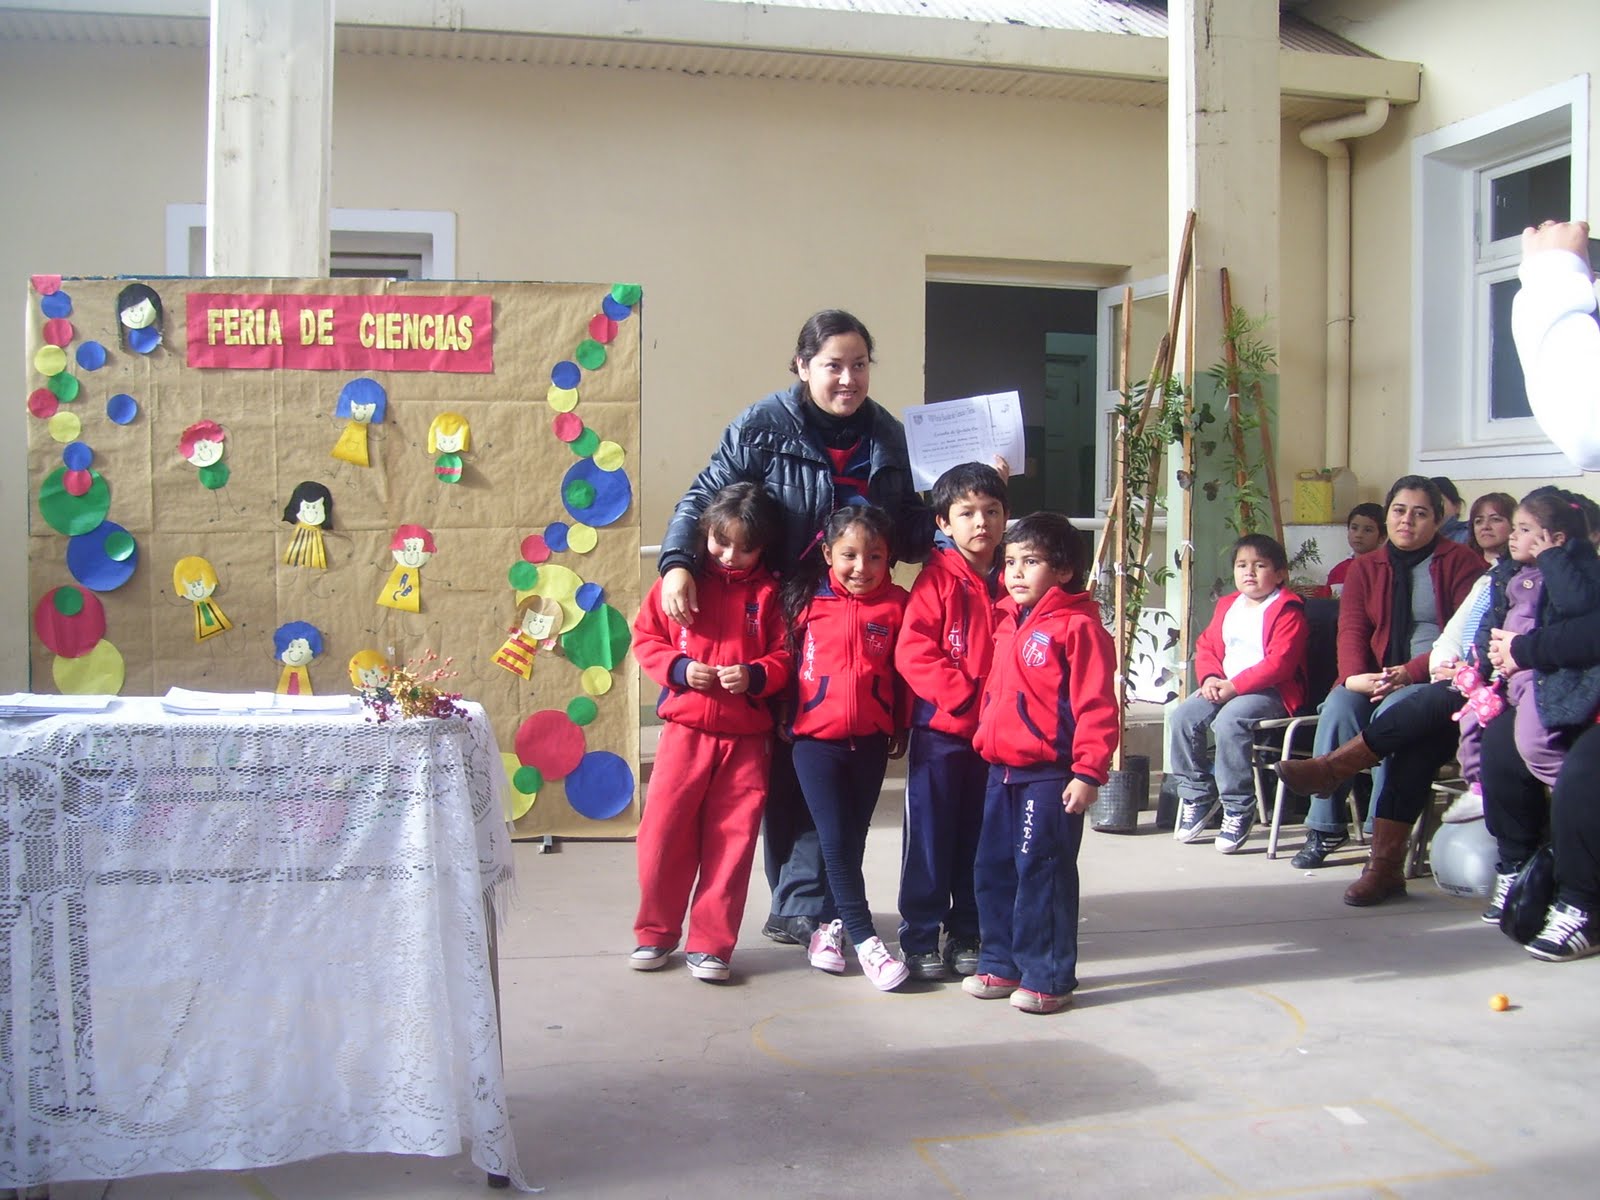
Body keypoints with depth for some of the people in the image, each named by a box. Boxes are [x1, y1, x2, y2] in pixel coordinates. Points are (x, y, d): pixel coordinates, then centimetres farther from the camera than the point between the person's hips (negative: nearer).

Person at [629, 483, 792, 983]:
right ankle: (656, 932, 19)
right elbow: (645, 638, 5)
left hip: (747, 735, 0)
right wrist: (679, 668, -11)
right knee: (664, 832, 1)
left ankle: (710, 943, 13)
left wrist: (755, 675, -15)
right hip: (685, 728, 0)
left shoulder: (769, 593, 4)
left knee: (731, 840, 3)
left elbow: (784, 655, 4)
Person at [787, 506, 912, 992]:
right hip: (815, 738, -1)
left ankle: (834, 924, 29)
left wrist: (902, 728, 7)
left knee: (853, 841, 12)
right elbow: (786, 660, 7)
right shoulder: (807, 601, -3)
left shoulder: (897, 605, -2)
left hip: (870, 741, 2)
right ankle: (865, 940, 1)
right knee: (834, 839, -6)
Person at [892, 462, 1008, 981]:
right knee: (929, 836, 2)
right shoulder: (937, 578, -5)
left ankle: (967, 935, 23)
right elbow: (913, 652, -13)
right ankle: (920, 938, 12)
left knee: (980, 839, 11)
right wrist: (966, 694, -18)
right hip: (939, 729, -4)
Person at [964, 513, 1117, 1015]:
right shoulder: (1009, 624, 14)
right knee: (992, 870, 13)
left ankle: (1048, 977, 9)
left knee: (1043, 872, -2)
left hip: (1049, 775, -8)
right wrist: (985, 739, 18)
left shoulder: (1078, 626, -11)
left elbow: (1096, 705, -15)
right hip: (1002, 771, 8)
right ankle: (1001, 964, 26)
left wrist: (1089, 771, -19)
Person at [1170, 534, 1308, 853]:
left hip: (1271, 692, -8)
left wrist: (1233, 686, -22)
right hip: (1223, 687, 8)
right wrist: (1210, 678, -7)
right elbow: (1206, 647, 16)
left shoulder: (1287, 610, -8)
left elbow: (1279, 663, -18)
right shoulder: (1227, 606, 17)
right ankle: (1197, 794, 1)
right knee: (1183, 715, -15)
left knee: (1229, 720, -34)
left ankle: (1239, 809, -21)